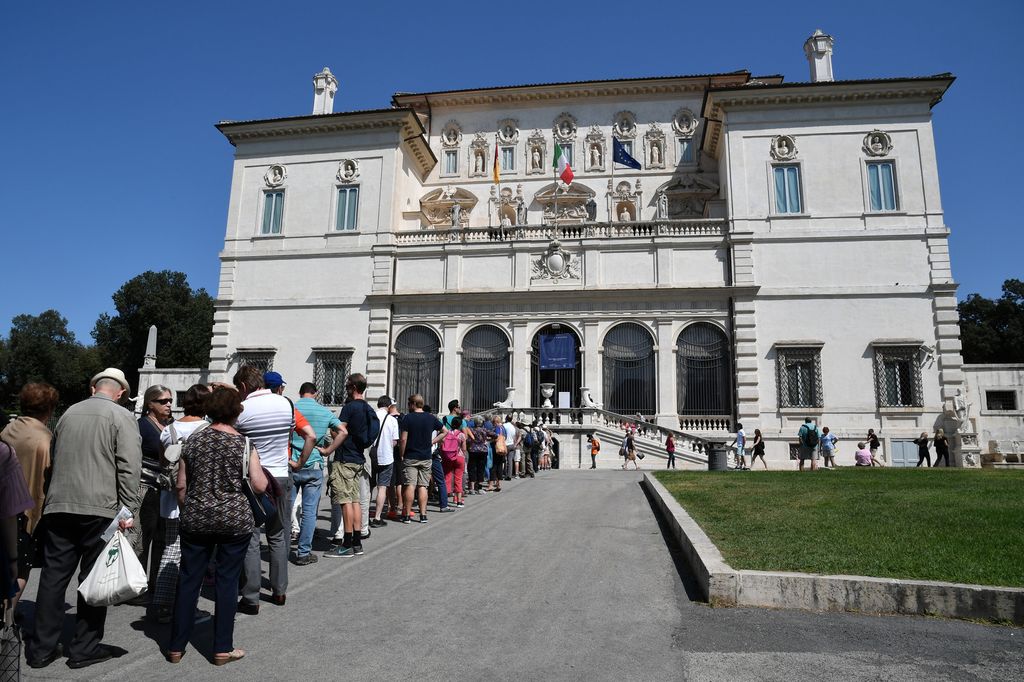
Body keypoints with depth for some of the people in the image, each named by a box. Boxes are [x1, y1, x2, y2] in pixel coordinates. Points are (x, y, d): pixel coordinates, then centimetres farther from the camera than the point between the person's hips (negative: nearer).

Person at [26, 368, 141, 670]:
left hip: (58, 507, 5)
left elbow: (55, 460, 21)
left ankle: (42, 648, 18)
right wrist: (127, 509, -11)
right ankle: (85, 648, 12)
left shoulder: (69, 413, 12)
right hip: (99, 509, -5)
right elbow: (129, 467, -13)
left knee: (53, 575, 11)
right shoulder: (122, 416, -5)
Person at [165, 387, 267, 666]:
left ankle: (175, 647, 22)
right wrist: (264, 473, 11)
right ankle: (222, 649, 14)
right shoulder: (244, 443, -8)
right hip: (235, 520, -3)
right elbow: (259, 486, -10)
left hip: (196, 520, 3)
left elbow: (181, 485, 6)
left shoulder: (193, 440, 1)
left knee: (189, 580, 12)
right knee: (227, 581, 6)